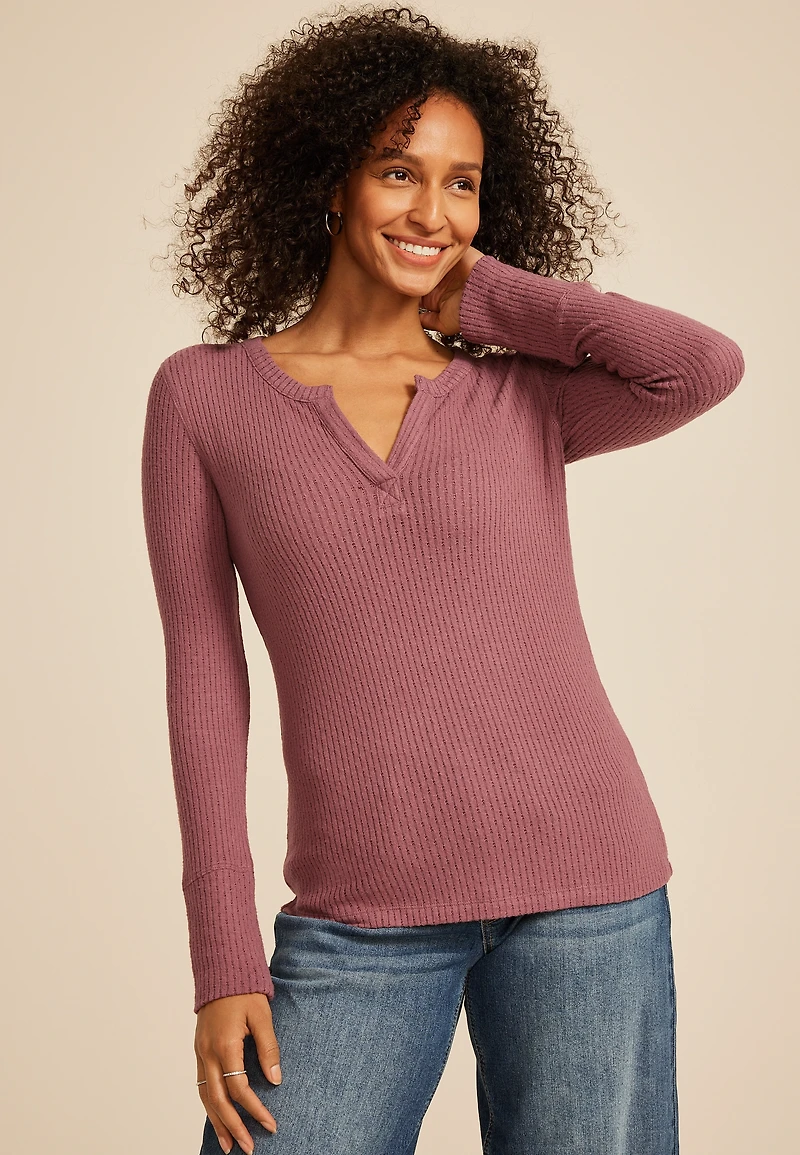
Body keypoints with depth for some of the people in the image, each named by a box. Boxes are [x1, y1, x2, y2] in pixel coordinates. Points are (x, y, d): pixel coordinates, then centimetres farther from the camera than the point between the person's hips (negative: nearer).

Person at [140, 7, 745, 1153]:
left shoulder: (523, 394, 5)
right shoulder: (203, 396, 4)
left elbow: (706, 367, -16)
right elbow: (206, 682, 2)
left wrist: (486, 294, -2)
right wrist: (225, 964, -2)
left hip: (580, 884, 1)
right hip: (360, 917, 0)